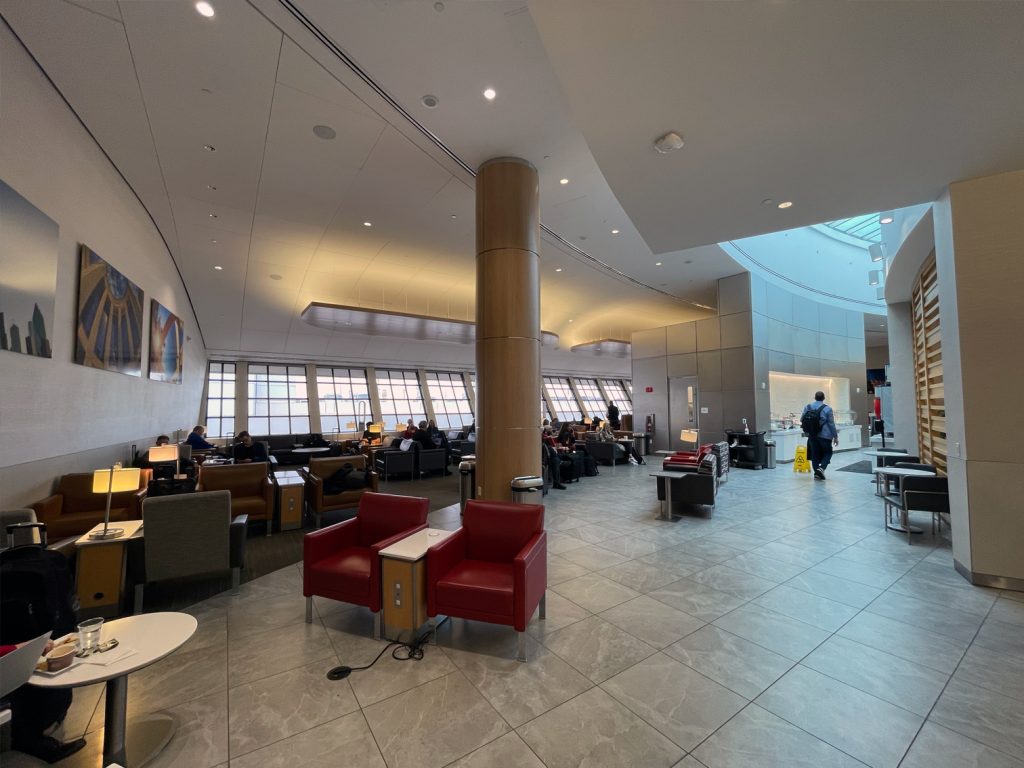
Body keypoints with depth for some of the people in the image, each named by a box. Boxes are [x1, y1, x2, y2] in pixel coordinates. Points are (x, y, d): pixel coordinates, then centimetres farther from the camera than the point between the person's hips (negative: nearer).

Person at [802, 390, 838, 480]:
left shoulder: (807, 407, 1)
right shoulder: (827, 409, -9)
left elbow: (801, 419, 8)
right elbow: (831, 424, -6)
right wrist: (835, 437, 1)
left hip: (812, 435, 3)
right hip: (825, 435, -3)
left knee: (814, 454, 10)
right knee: (828, 452, 13)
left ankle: (816, 473, 10)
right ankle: (821, 468, -5)